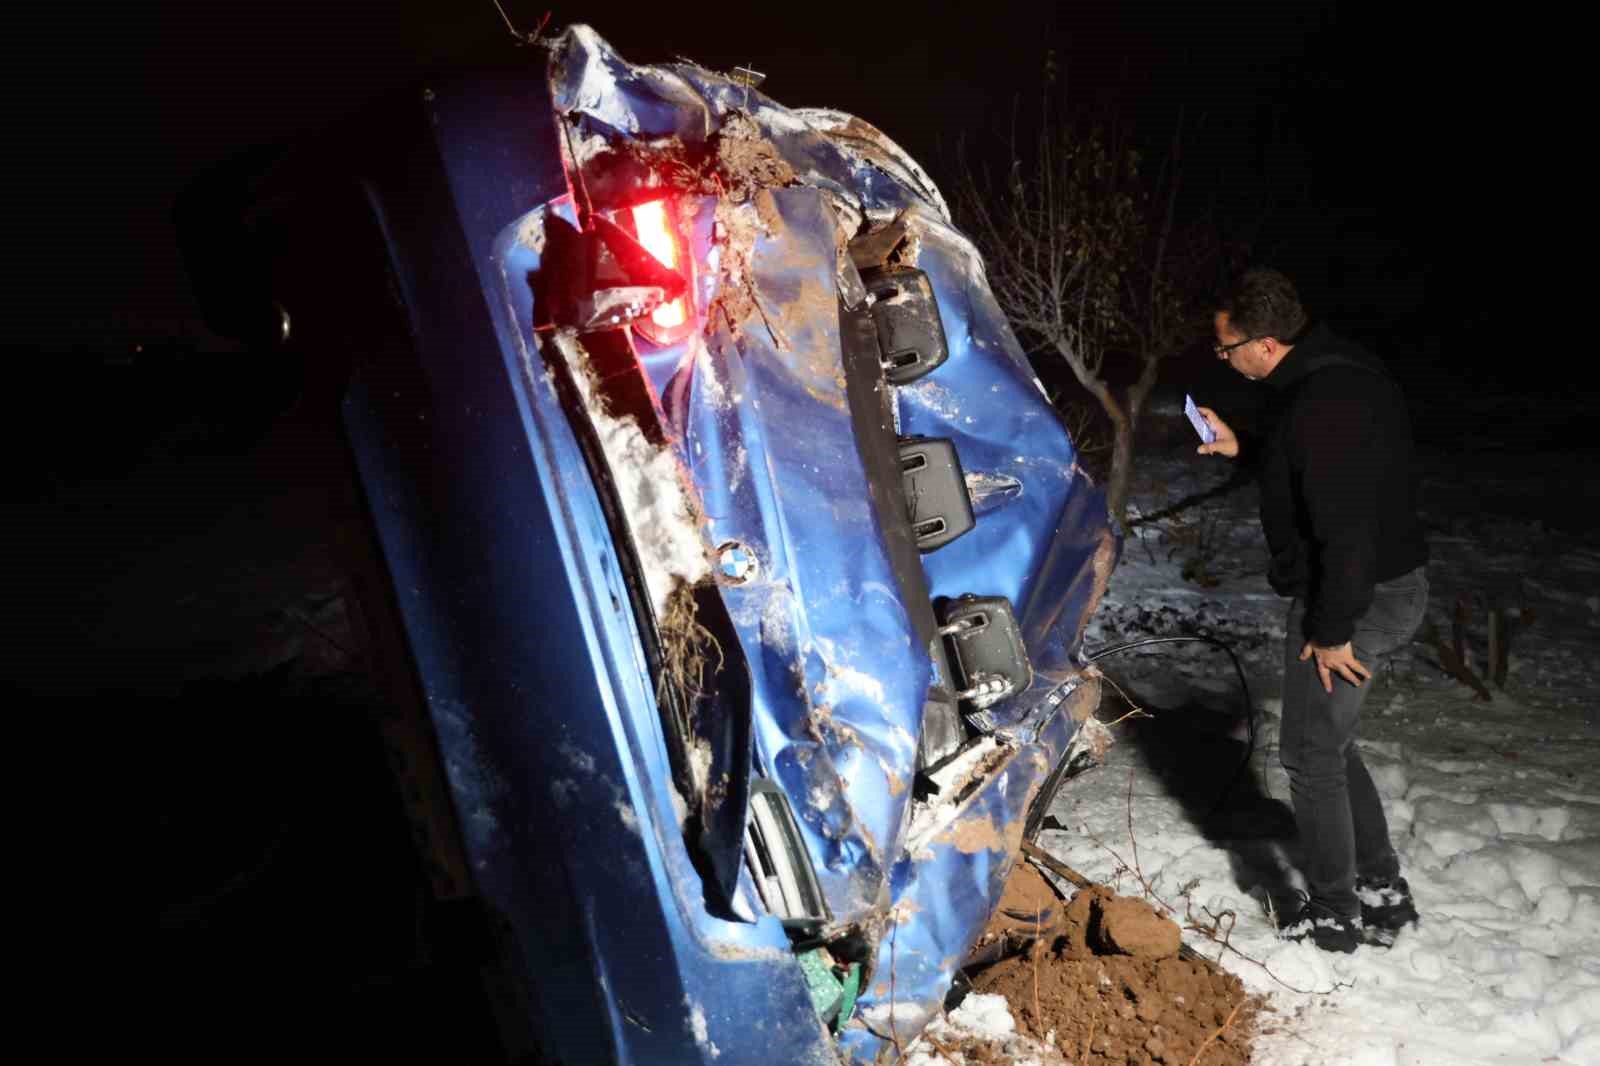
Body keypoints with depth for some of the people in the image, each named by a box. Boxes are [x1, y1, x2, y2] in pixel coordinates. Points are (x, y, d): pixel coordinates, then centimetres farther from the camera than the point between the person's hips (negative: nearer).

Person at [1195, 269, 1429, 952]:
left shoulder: (1321, 403, -28)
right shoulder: (1339, 370, 6)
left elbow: (1346, 530, -30)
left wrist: (1330, 632, -22)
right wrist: (1241, 448, 14)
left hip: (1357, 601, -10)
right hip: (1390, 586, 10)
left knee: (1310, 756, 5)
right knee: (1329, 743, 21)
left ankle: (1334, 916, 21)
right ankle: (1383, 893, 32)